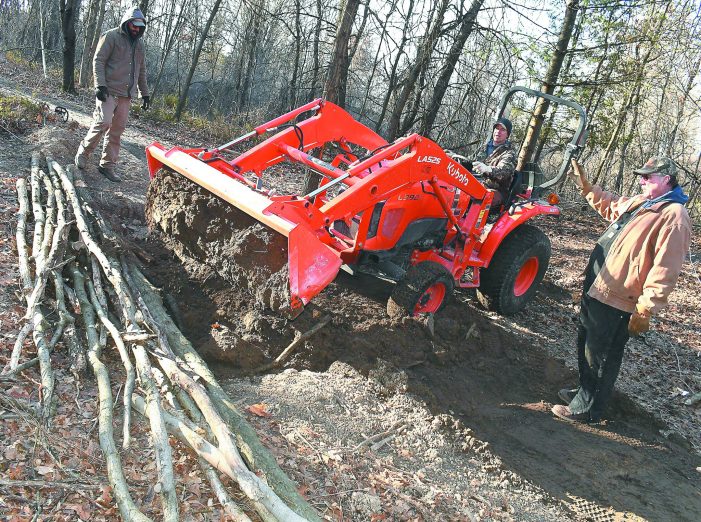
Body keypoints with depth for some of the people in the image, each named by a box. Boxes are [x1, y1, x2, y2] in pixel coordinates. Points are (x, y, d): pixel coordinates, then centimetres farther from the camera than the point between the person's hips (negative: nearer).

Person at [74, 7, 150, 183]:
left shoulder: (139, 44, 19)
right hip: (109, 91, -6)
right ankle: (83, 153, 3)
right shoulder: (111, 36, -2)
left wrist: (145, 93, 22)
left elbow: (141, 71, 26)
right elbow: (98, 61, -8)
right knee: (103, 122, -18)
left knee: (117, 130, 3)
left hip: (126, 95, 6)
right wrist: (100, 85, -18)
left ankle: (107, 165, 9)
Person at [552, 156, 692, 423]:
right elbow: (610, 207, 35)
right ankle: (586, 392, 42)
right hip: (596, 289, 10)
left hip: (617, 301, -10)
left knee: (600, 356, 3)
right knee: (586, 344, 23)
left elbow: (664, 271, -23)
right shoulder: (638, 202, 12)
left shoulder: (673, 216, -18)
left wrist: (645, 311, -25)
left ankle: (587, 409, 18)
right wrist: (586, 187, 26)